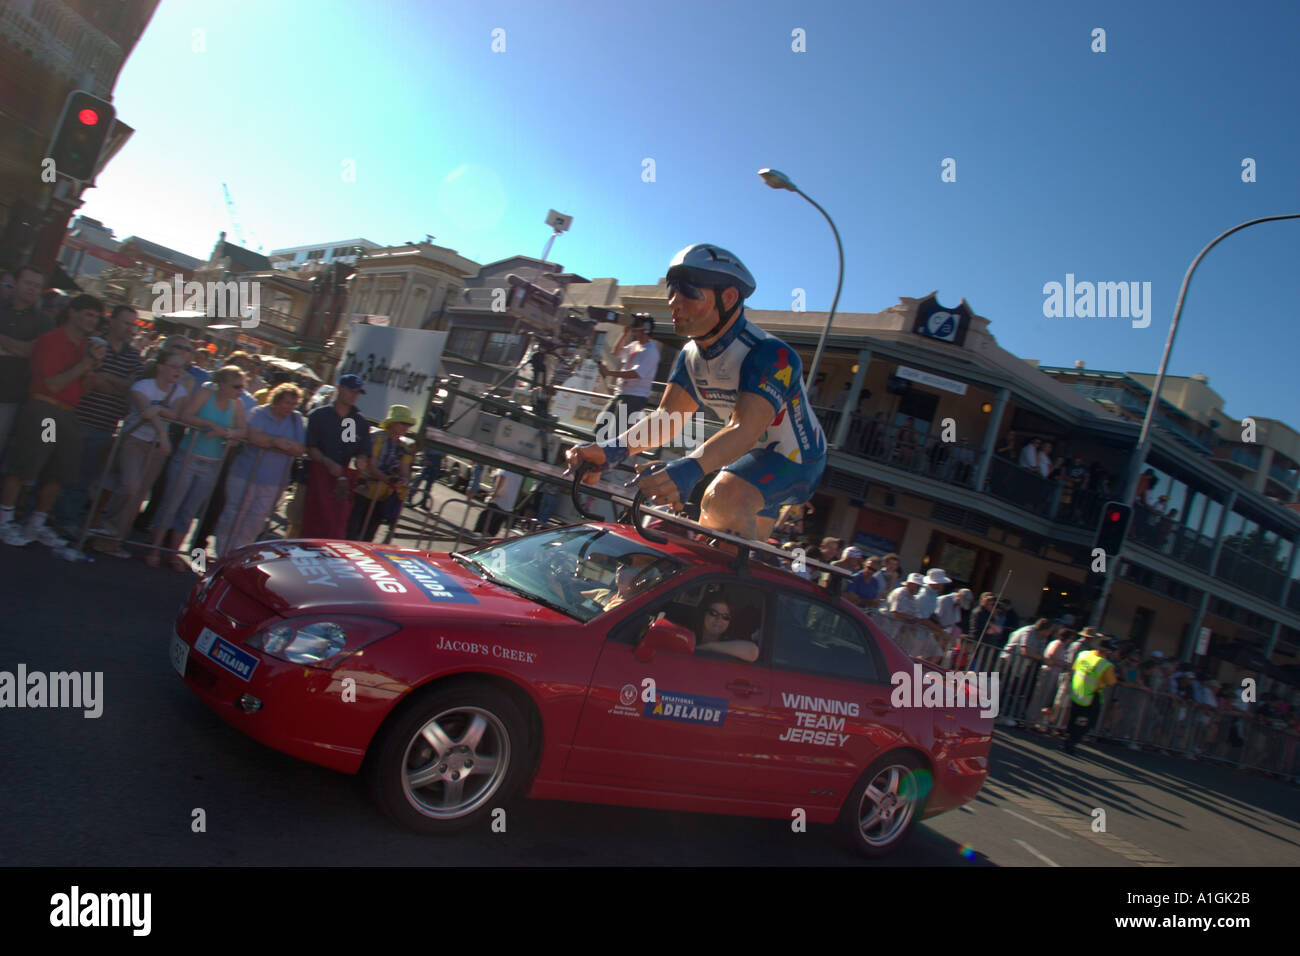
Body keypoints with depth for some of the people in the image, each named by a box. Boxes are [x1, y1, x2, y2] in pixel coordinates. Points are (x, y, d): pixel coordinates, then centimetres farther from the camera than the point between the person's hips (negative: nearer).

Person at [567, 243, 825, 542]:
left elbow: (745, 429, -44)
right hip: (752, 455, 8)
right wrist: (612, 450, -34)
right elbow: (668, 416, -15)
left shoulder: (770, 354, -30)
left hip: (795, 458, -8)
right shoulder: (691, 355, -5)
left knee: (723, 497, -35)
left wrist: (689, 469, -62)